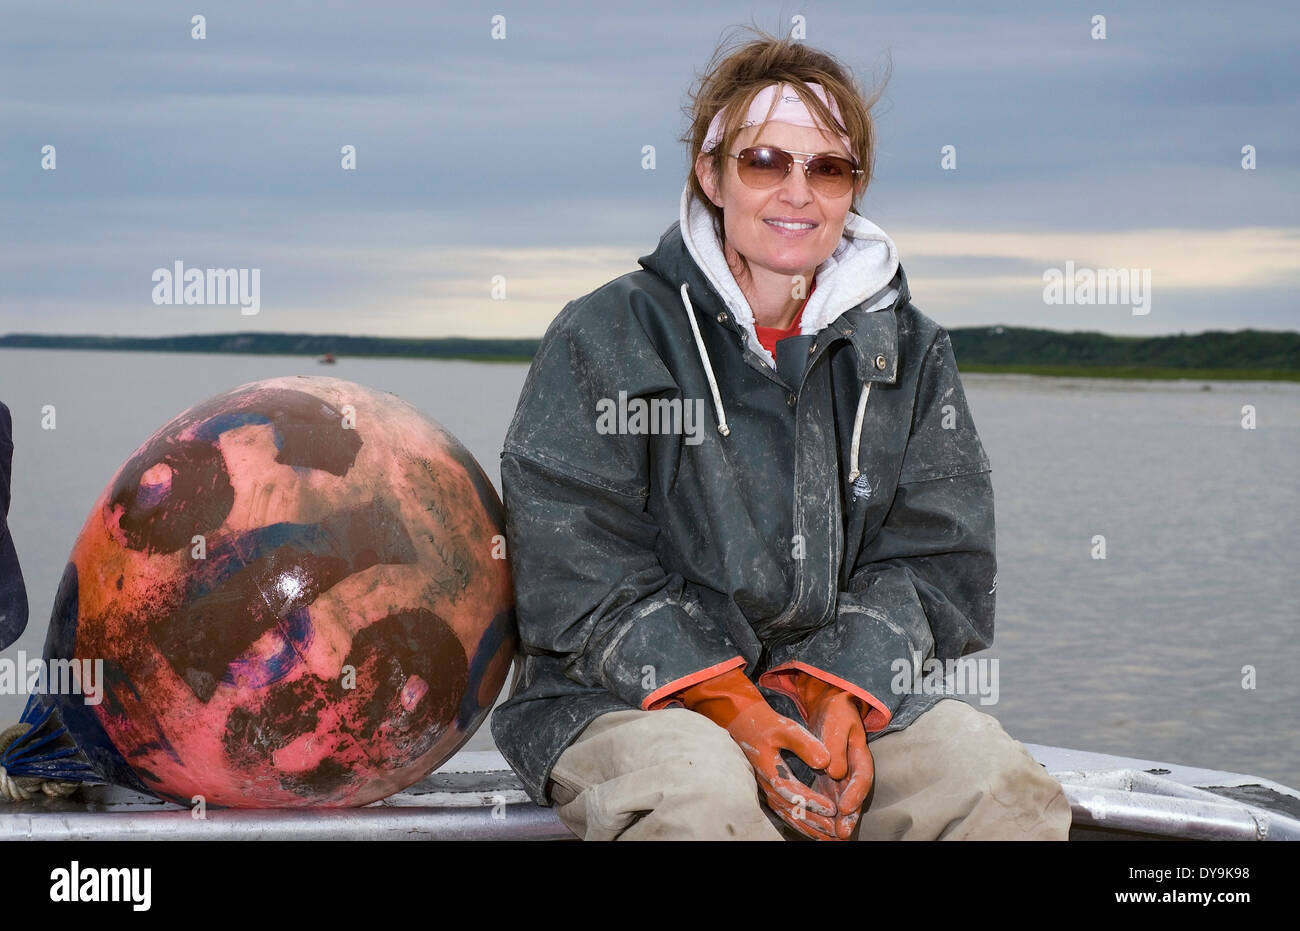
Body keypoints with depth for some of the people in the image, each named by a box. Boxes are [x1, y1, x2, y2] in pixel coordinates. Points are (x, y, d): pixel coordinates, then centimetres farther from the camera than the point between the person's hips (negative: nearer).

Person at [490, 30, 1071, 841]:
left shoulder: (909, 354, 12)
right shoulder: (603, 338, 1)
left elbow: (934, 559, 6)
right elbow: (580, 576, -7)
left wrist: (841, 695, -13)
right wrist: (730, 706, -19)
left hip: (844, 690, 4)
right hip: (626, 701, -3)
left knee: (999, 783, -24)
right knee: (698, 793, -37)